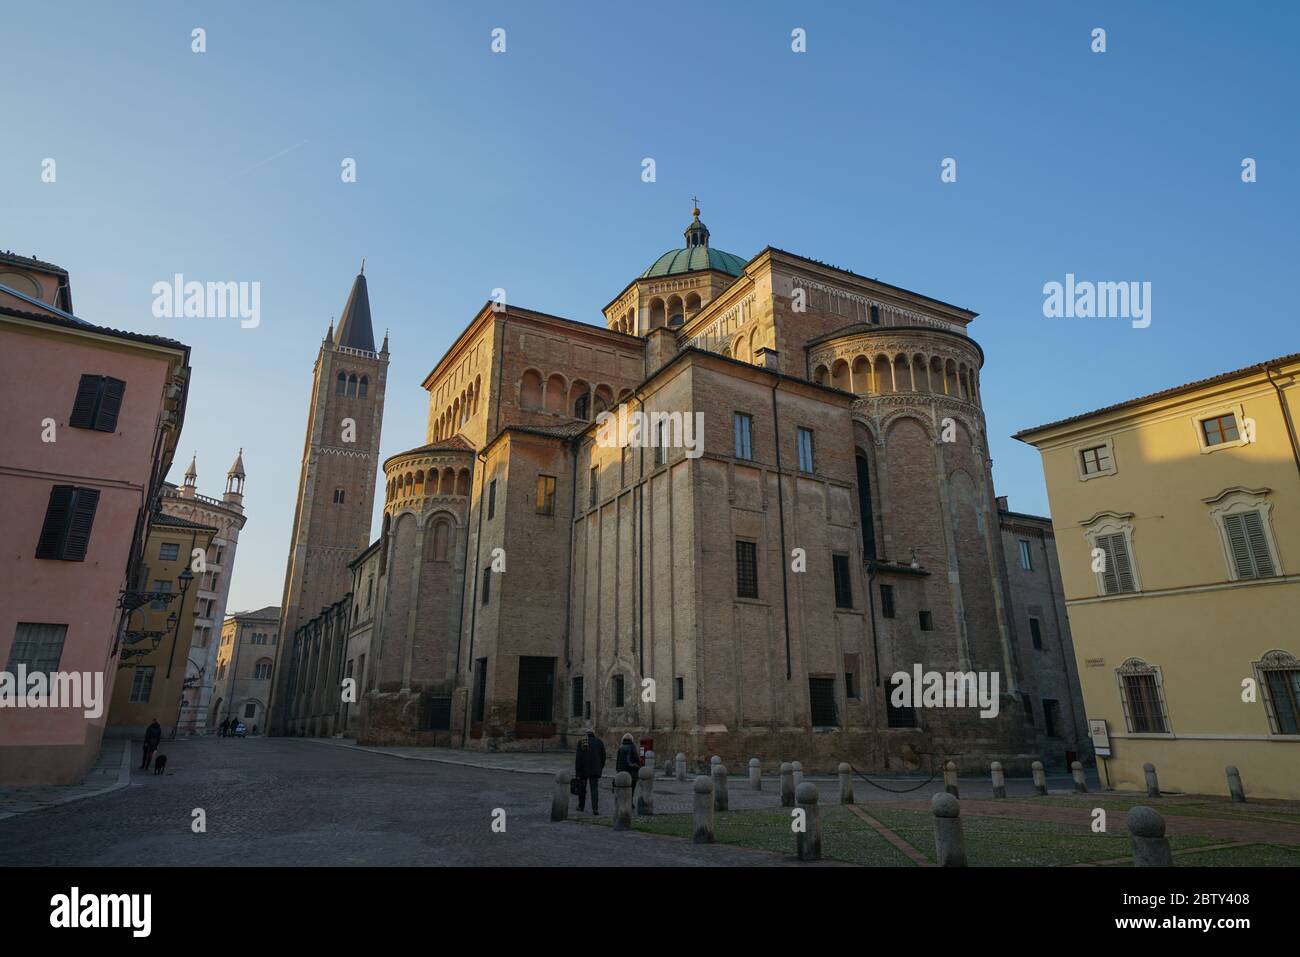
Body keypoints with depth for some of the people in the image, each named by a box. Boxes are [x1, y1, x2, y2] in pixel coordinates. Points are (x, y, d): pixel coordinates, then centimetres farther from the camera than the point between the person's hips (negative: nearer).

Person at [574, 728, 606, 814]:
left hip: (583, 769, -1)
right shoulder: (600, 742, 2)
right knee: (594, 789, 1)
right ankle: (595, 808, -10)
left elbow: (578, 757, -10)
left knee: (582, 788, 15)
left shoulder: (581, 741, -5)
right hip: (595, 770, 1)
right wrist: (600, 769, 17)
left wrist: (577, 772, -7)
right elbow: (603, 757, 5)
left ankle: (581, 806, 25)